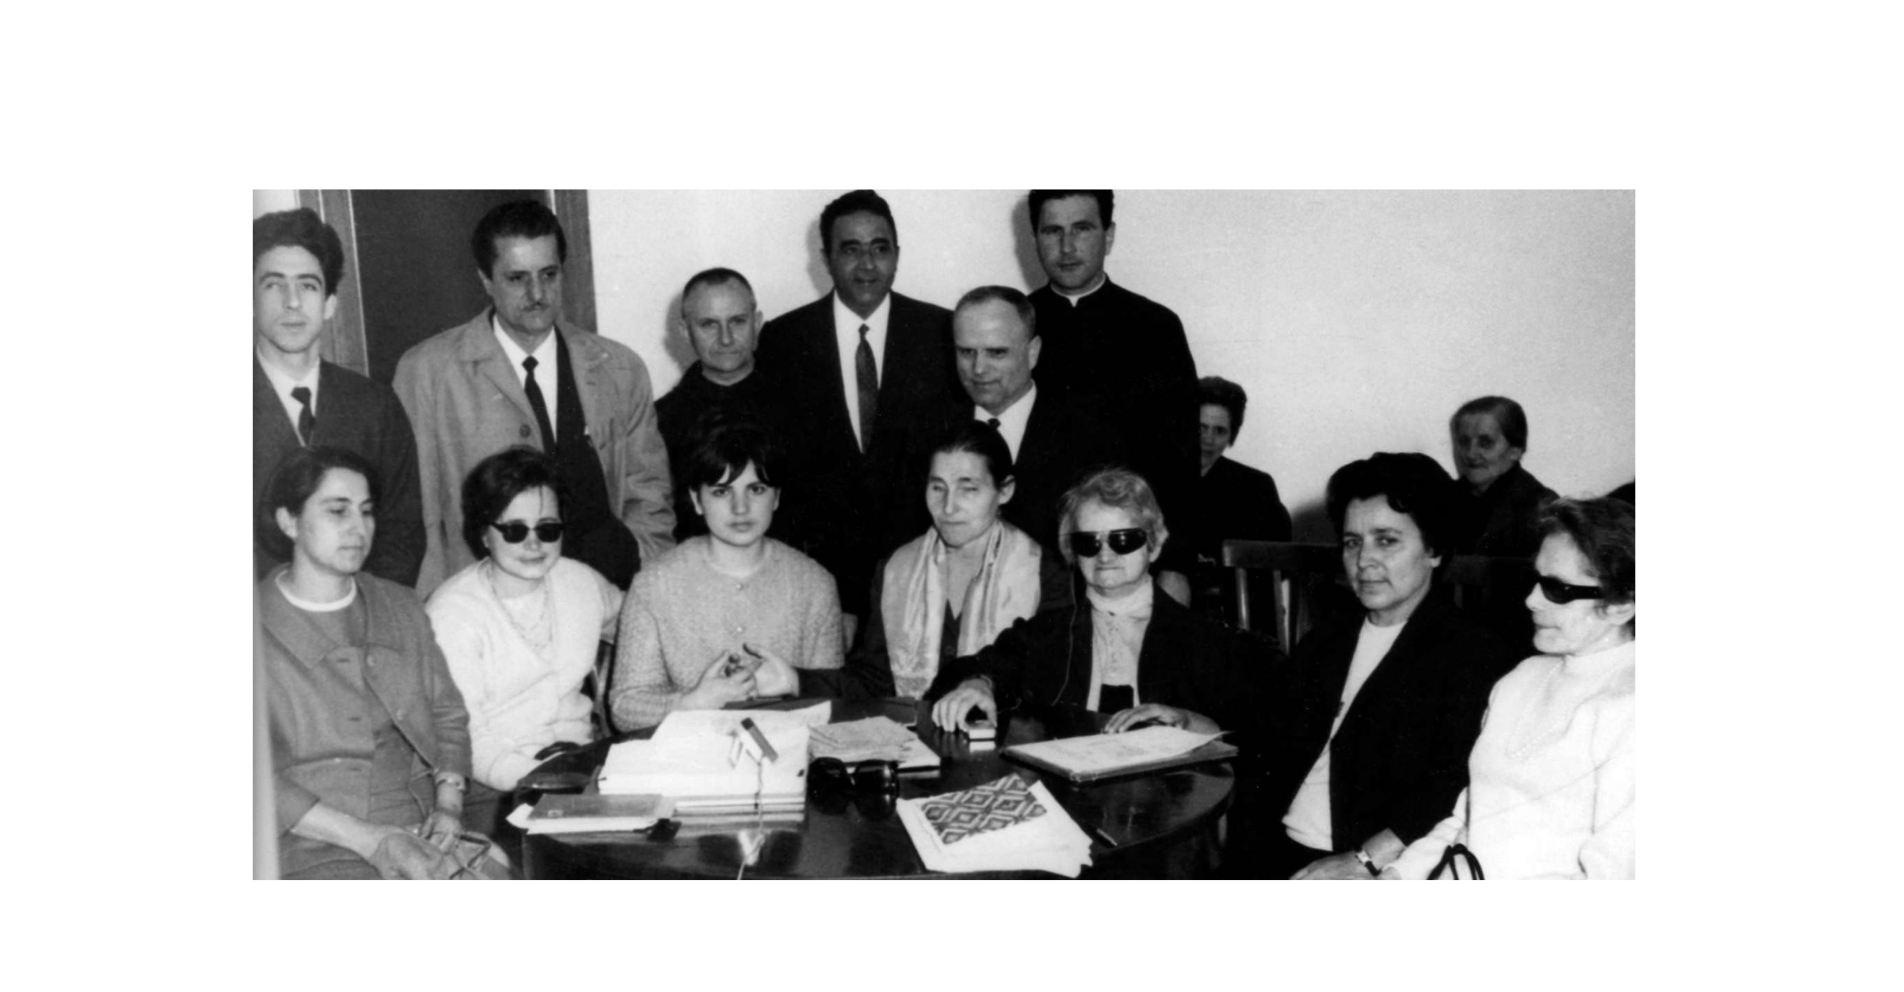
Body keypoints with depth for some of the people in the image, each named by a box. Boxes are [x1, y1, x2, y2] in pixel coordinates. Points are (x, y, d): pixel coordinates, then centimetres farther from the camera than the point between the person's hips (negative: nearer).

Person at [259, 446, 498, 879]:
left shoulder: (400, 608, 14)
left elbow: (448, 715, 17)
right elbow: (261, 777, -7)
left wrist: (448, 805, -1)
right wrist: (368, 839, -14)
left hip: (419, 833, 5)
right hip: (313, 851, -4)